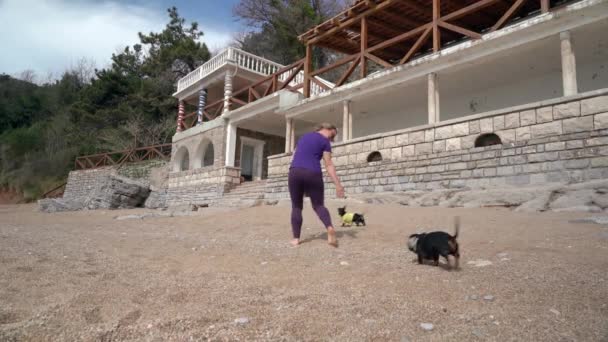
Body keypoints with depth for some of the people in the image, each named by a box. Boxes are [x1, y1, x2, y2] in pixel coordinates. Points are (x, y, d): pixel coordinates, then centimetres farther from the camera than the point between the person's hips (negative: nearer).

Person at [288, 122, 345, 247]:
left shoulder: (303, 137, 22)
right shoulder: (325, 141, 5)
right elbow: (329, 165, -3)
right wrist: (338, 185, -4)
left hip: (294, 173, 3)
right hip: (312, 174, -3)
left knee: (296, 207, 13)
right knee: (319, 205, 8)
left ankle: (296, 238, 7)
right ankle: (330, 228, -17)